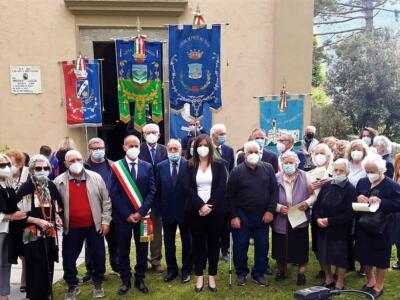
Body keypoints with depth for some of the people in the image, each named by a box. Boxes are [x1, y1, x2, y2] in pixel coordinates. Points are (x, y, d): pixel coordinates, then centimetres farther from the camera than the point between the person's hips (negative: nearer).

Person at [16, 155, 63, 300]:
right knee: (37, 270, -4)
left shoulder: (51, 186, 7)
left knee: (48, 269, 11)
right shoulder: (25, 188, -8)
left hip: (50, 234, 5)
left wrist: (57, 217, 3)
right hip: (33, 236, -5)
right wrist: (37, 220, -18)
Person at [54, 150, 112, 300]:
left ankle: (98, 283, 30)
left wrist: (105, 221, -2)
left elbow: (106, 201, 1)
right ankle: (72, 286, 29)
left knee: (98, 256, 8)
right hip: (71, 227, 0)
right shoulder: (59, 181, -4)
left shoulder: (96, 178, -3)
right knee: (68, 258, 8)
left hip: (94, 225, 0)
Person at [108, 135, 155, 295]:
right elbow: (113, 193, -6)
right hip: (122, 216, -1)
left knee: (142, 250, 10)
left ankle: (140, 280, 25)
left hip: (142, 215, 2)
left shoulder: (147, 166, 3)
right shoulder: (116, 167, -2)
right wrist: (127, 214, -11)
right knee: (123, 251, 9)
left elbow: (152, 191, -1)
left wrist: (140, 212, -11)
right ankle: (125, 280, 24)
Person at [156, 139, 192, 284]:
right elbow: (158, 189, 4)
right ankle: (171, 270, 28)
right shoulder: (161, 166, 0)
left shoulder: (189, 165, -9)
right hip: (167, 211, 3)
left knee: (187, 242, 11)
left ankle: (186, 270, 26)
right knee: (168, 243, 13)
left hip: (185, 211, -2)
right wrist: (160, 208, 1)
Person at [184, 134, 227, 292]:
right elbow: (188, 188, -5)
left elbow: (221, 188, -6)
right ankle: (199, 276, 17)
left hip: (216, 210, -1)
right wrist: (201, 206, -15)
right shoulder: (190, 166, 5)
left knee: (213, 243, 6)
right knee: (198, 243, 7)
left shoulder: (219, 165, 3)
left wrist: (209, 206, -15)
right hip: (195, 211, 1)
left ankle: (212, 276, 16)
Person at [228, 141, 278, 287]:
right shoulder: (237, 171, -7)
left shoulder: (268, 168, -1)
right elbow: (230, 195, -4)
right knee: (240, 246, 6)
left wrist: (270, 210, -6)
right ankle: (241, 273, 25)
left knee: (262, 247, 10)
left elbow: (274, 190, 0)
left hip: (263, 216, 2)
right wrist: (233, 216, -8)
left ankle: (259, 273, 27)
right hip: (242, 216, -2)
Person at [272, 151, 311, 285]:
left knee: (300, 247, 6)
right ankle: (282, 269, 34)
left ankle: (302, 273, 25)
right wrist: (279, 207, -17)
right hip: (281, 220, 1)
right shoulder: (276, 178, -5)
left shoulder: (305, 177, -4)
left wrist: (307, 203, -16)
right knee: (280, 247, 11)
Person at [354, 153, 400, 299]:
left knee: (380, 258, 9)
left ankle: (379, 286, 28)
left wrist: (380, 201, -27)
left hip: (381, 228, -5)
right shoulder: (362, 182, 4)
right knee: (364, 255, 15)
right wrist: (357, 198, -12)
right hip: (363, 226, 5)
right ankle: (370, 280, 38)